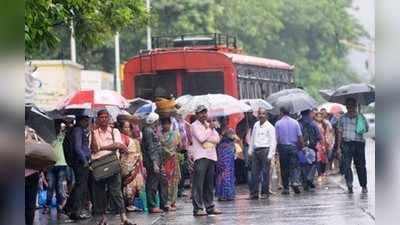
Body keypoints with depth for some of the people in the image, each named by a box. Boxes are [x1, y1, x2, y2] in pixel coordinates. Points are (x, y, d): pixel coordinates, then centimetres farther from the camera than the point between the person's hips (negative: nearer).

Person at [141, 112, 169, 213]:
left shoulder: (153, 131, 17)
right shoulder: (148, 131, -14)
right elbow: (150, 148, -19)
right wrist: (154, 164, -22)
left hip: (157, 161, 10)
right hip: (152, 162, -10)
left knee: (163, 182, 12)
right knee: (153, 184, -5)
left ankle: (163, 204, 18)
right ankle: (152, 206, 0)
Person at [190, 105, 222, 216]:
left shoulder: (209, 125, 19)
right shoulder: (195, 125, 0)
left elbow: (217, 139, 10)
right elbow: (201, 138, -13)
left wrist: (207, 136, -6)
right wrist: (210, 129, -2)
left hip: (211, 157, 6)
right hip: (200, 157, -6)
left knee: (209, 184, 9)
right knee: (198, 184, -9)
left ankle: (210, 207, 14)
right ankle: (197, 208, -11)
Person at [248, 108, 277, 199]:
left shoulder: (270, 127, -1)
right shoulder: (256, 125, 14)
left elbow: (273, 142, -4)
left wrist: (270, 155, -10)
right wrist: (250, 151, 15)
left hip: (265, 150, -5)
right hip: (256, 150, 5)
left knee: (265, 172, -3)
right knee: (254, 172, 2)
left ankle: (265, 192, 4)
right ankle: (254, 192, 6)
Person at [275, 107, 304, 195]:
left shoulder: (278, 123, -4)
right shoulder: (295, 122, 0)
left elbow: (277, 138, -3)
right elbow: (300, 136, 0)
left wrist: (277, 148, 7)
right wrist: (302, 146, 9)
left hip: (282, 147, 0)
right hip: (293, 147, 0)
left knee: (284, 168, 4)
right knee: (295, 166, 2)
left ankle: (286, 188, 4)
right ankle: (295, 181, -21)